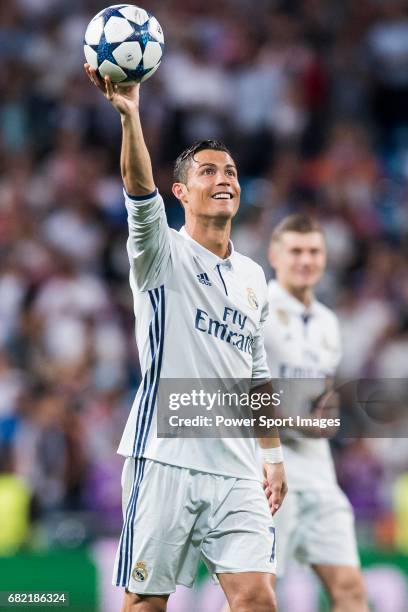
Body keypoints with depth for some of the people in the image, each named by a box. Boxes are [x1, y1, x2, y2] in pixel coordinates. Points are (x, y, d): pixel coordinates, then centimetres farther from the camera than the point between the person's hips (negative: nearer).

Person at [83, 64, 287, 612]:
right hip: (164, 459, -5)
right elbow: (140, 189, -20)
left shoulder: (253, 278, 18)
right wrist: (129, 115, -36)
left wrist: (273, 455, 19)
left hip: (236, 470, 5)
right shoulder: (164, 253, 0)